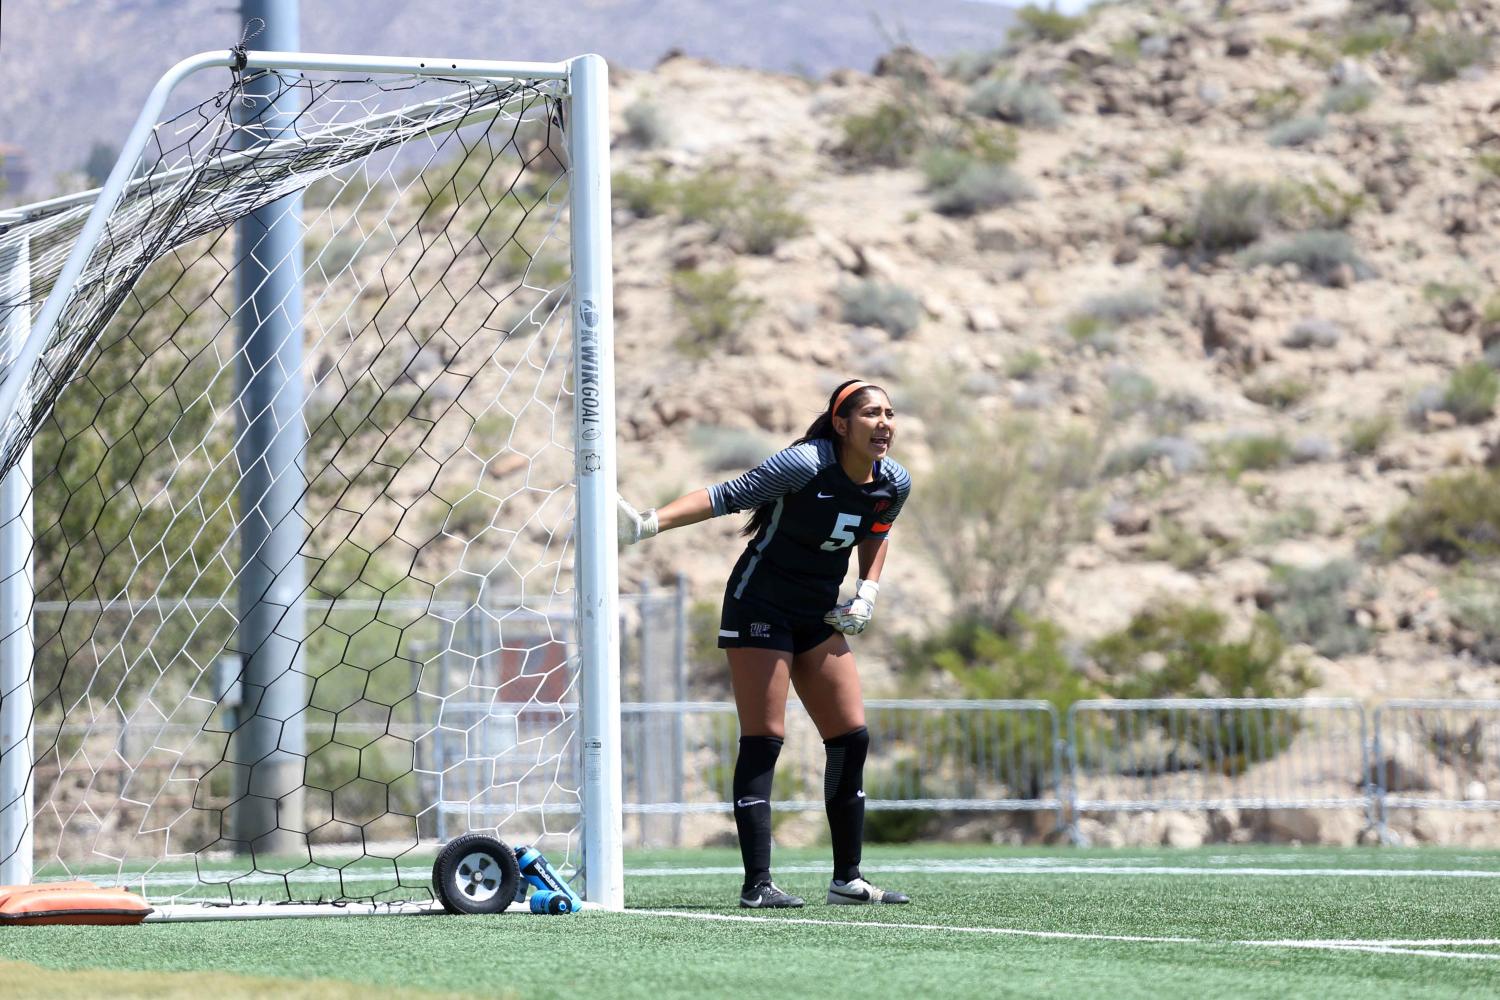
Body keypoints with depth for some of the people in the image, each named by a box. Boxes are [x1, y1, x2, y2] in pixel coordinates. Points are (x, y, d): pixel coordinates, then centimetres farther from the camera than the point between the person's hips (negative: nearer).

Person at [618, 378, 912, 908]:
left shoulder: (895, 483, -2)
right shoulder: (807, 464, -22)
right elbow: (727, 496, -22)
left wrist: (867, 592, 4)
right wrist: (652, 522, -34)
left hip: (819, 617, 7)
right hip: (760, 604, -7)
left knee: (851, 739, 3)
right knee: (763, 742, -10)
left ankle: (846, 879, 12)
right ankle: (757, 883, -11)